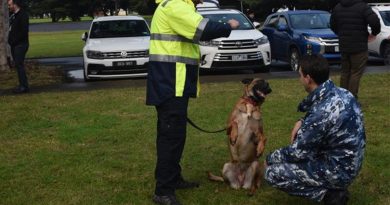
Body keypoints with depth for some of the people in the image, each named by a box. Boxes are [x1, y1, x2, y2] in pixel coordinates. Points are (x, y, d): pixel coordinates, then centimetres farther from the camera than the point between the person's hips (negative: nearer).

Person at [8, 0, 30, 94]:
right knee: (18, 65, 10)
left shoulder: (23, 15, -12)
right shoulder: (13, 16, 17)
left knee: (19, 65, -11)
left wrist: (15, 41, -16)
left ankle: (24, 86, -9)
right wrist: (10, 41, 7)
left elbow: (24, 31, -20)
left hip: (20, 45, -9)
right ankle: (22, 85, 15)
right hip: (14, 45, 9)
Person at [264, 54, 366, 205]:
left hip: (338, 171, -9)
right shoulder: (341, 93, -3)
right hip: (348, 162, 9)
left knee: (272, 173, -9)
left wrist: (270, 158, 0)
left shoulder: (321, 112, -29)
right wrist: (302, 122, 2)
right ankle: (332, 187, 16)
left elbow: (296, 152, -18)